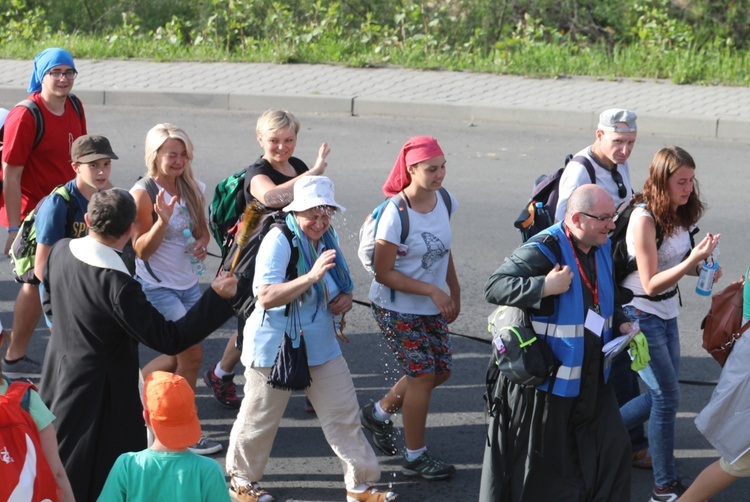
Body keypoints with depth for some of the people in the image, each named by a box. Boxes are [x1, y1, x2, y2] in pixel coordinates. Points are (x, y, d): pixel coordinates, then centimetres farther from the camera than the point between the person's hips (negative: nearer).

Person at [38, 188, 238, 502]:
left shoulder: (61, 251, -7)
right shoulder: (116, 284, -31)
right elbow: (168, 340, -25)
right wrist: (216, 298, -22)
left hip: (58, 377, 8)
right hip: (100, 391, -8)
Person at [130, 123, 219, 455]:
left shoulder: (192, 189, 4)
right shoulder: (143, 194, -14)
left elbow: (202, 229, 18)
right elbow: (142, 250, -15)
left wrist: (202, 244, -5)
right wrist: (163, 220, -30)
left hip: (188, 284, 7)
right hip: (157, 287, -7)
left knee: (179, 357, 14)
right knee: (192, 356, -10)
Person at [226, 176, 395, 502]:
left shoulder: (328, 238, 5)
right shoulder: (279, 241, -19)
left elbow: (339, 285, 23)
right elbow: (266, 297, -30)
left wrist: (346, 297, 0)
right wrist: (312, 276, -37)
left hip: (321, 345, 7)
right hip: (276, 347, -7)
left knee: (344, 414, 5)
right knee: (259, 418, 8)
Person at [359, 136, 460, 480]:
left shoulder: (444, 201, -4)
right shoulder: (396, 214, -24)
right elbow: (383, 273, -21)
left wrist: (454, 293, 13)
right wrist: (432, 290, -24)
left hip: (431, 307, 7)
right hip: (396, 307, -7)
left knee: (441, 370, 10)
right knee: (423, 374, -5)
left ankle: (379, 412, 32)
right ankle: (415, 457, 11)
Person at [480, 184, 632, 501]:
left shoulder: (602, 250, 6)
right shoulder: (543, 251, -20)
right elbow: (494, 287, -26)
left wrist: (621, 324, 4)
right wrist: (545, 287, -33)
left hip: (592, 379, 7)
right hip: (547, 379, -7)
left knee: (614, 451, 6)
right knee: (540, 461, 6)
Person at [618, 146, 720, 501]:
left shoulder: (678, 214, 1)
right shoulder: (644, 218, -23)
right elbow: (651, 284, -23)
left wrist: (700, 268, -3)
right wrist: (693, 259, -31)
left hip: (667, 315, 8)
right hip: (642, 317, -8)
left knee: (661, 396, 14)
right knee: (667, 397, -4)